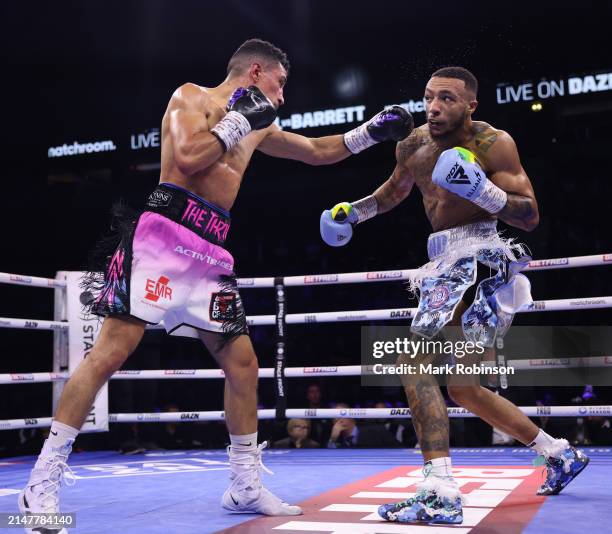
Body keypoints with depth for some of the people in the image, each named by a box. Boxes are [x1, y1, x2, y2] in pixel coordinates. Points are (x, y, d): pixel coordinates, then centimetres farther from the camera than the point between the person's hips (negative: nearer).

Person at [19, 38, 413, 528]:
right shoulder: (191, 96, 3)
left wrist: (373, 131, 26)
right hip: (163, 236, -8)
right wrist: (240, 120, -4)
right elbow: (188, 157, -15)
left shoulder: (257, 126, 24)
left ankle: (246, 487, 16)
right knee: (112, 350, -14)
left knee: (243, 364, 5)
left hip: (211, 252, 8)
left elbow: (317, 152, 34)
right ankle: (44, 480, -7)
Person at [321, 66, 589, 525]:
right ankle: (559, 454, 32)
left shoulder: (493, 143, -11)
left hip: (478, 261, -9)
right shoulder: (413, 146, 8)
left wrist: (484, 190, -29)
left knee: (415, 360, -21)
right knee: (464, 389, 16)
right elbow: (394, 191, 29)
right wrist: (353, 211, 15)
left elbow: (531, 217, -14)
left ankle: (440, 493, -23)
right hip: (446, 265, 9)